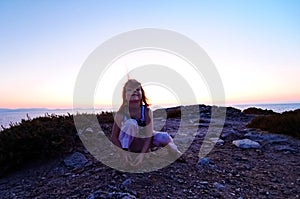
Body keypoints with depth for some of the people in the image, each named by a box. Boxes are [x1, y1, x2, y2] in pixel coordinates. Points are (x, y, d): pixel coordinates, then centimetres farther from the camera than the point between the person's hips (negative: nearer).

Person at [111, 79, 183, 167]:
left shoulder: (147, 111, -17)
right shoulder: (121, 113, -19)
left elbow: (148, 135, -21)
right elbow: (114, 137, -17)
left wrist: (142, 153, -33)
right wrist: (123, 152, -31)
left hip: (141, 142, 3)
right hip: (126, 144, -2)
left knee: (164, 136, -17)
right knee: (130, 123, -31)